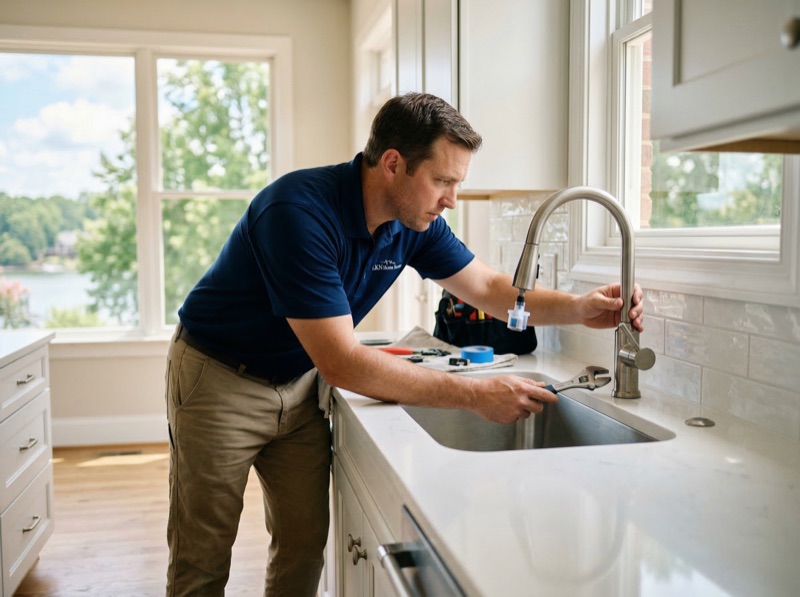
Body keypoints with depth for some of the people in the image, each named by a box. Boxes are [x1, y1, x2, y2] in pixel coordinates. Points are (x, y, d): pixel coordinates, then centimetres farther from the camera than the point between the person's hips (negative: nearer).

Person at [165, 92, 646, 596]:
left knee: (305, 545, 8)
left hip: (301, 381, 6)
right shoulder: (299, 212, -33)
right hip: (221, 379, -6)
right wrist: (476, 394, -32)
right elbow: (343, 364, -34)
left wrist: (579, 308, -14)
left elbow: (490, 288, 3)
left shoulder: (415, 221, -10)